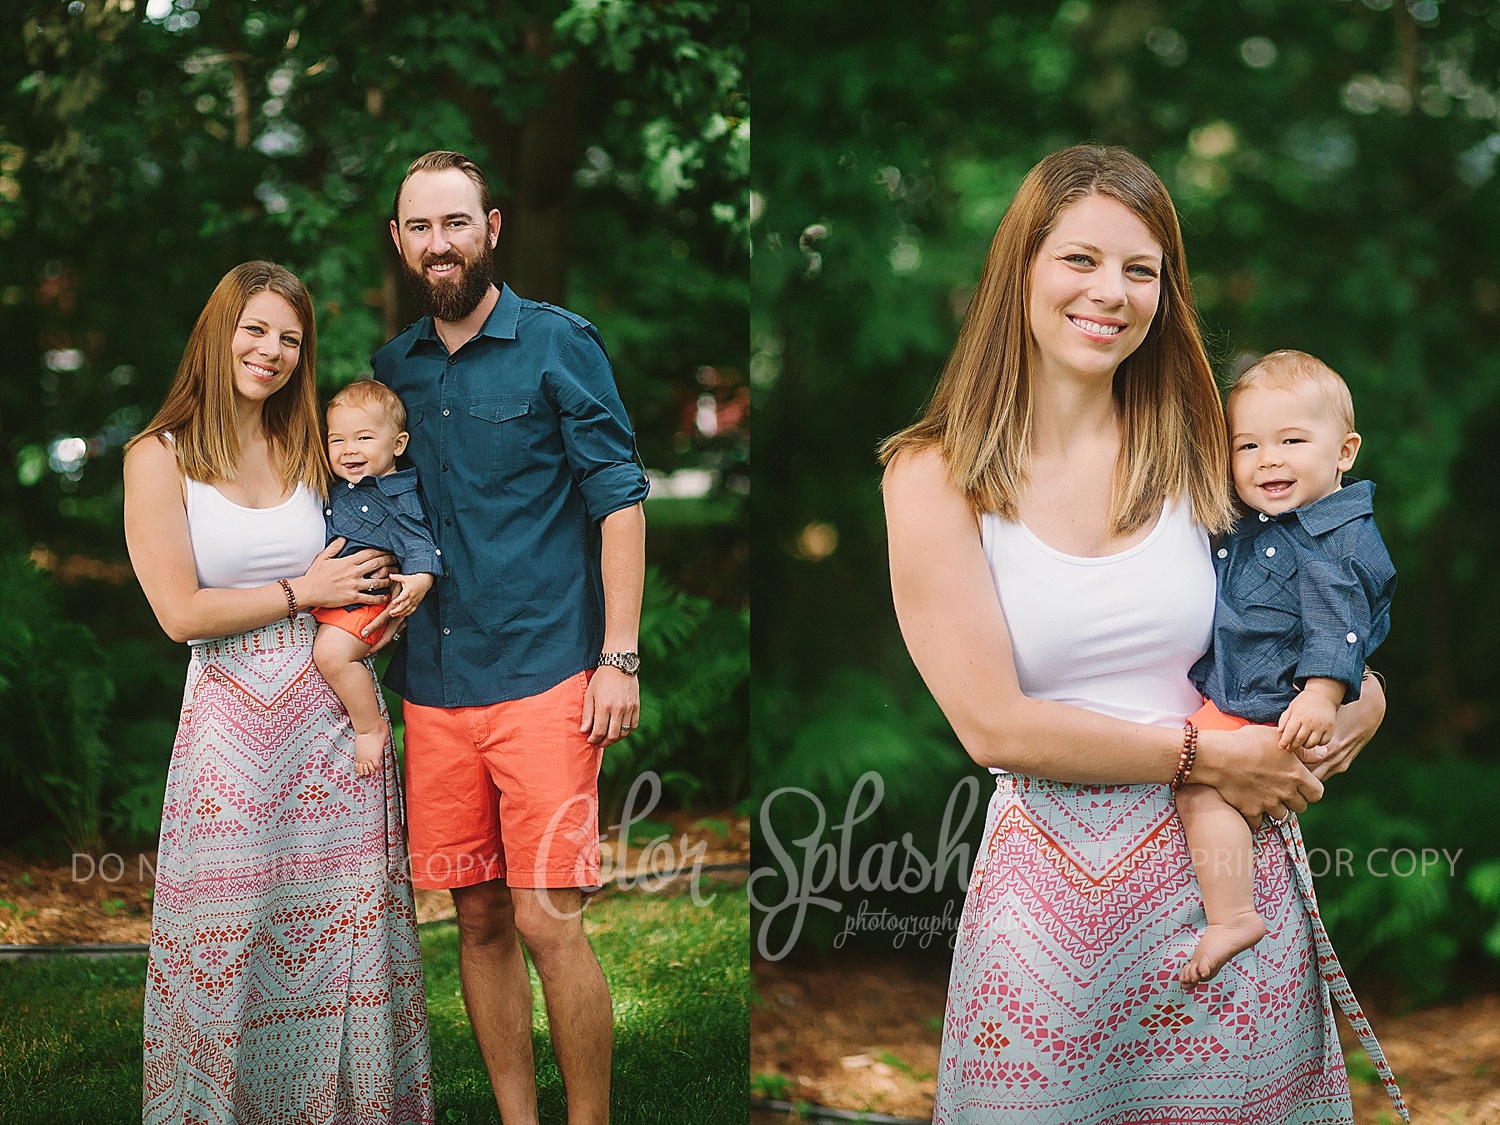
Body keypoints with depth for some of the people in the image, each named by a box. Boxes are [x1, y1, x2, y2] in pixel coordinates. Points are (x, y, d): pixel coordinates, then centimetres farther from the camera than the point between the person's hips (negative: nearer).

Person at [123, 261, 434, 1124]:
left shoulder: (309, 450, 11)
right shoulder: (160, 458, -3)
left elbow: (366, 555, 23)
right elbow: (181, 612, -9)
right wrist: (302, 591, -8)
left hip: (333, 714, 4)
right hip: (233, 720, -4)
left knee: (346, 924, 5)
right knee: (237, 937, 1)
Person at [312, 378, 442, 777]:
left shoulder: (400, 496, -10)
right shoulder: (334, 490, 14)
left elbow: (417, 541, -20)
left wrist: (420, 577, -37)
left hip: (367, 601, -9)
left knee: (331, 651, -28)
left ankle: (370, 726, -10)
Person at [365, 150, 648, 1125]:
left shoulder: (558, 343, -1)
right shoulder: (392, 366, 13)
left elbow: (620, 498, -3)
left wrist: (619, 658, -9)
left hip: (544, 678, -4)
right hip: (435, 687, 5)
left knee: (547, 923, -8)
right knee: (480, 919, 8)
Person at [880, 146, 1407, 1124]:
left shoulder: (1198, 450, 5)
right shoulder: (936, 476, -6)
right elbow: (995, 724, -11)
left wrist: (1360, 702, -3)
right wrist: (1204, 755, -11)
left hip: (1230, 860, 3)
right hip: (1056, 876, -3)